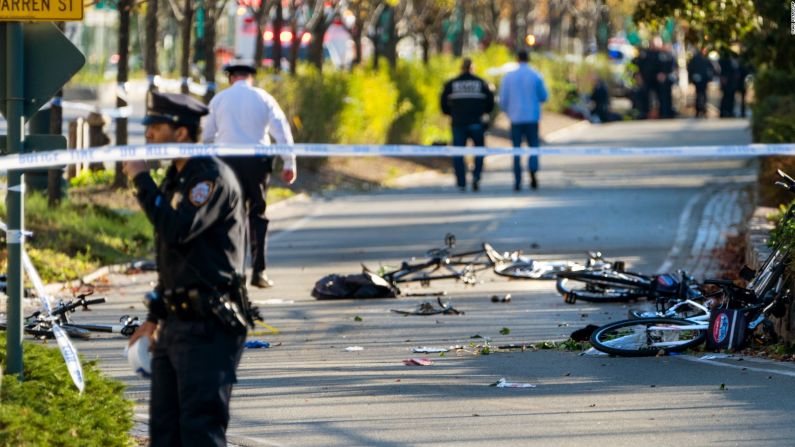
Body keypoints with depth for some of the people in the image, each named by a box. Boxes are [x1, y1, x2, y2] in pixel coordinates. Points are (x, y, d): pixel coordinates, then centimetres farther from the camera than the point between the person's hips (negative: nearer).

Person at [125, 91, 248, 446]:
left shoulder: (212, 177, -13)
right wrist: (155, 316, 24)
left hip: (208, 327, -10)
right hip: (176, 321, 10)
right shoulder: (176, 178, 18)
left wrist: (142, 180, -19)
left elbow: (175, 231, -28)